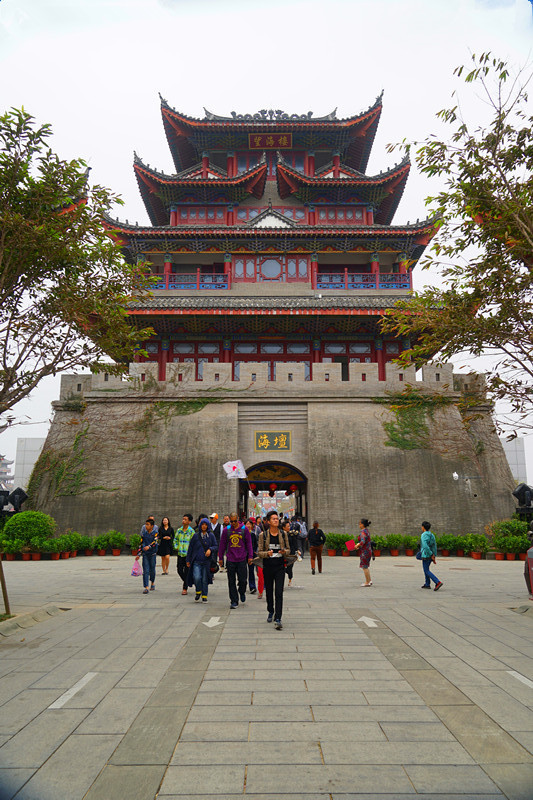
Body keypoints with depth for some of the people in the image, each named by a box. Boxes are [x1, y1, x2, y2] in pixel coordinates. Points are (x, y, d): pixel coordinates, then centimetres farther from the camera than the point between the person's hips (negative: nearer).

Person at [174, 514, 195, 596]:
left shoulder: (191, 531, -7)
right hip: (180, 554, 5)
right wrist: (176, 547, 6)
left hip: (188, 554, -5)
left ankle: (185, 588, 9)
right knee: (179, 570, 6)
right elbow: (175, 540, 18)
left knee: (186, 571, -1)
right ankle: (187, 582, 30)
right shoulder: (179, 530, 6)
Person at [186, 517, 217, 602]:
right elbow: (190, 548, 8)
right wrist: (188, 560, 8)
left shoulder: (211, 535, 2)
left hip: (206, 561, 0)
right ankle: (198, 592, 12)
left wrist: (210, 549, -16)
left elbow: (215, 546, 6)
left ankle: (204, 596, 20)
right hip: (196, 561, 0)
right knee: (197, 577, -15)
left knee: (205, 579, 4)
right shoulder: (196, 536, 3)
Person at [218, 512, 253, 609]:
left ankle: (242, 592, 32)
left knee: (242, 580, 1)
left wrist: (250, 556, 1)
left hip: (242, 560, -1)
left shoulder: (244, 529, 0)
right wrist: (220, 558, 10)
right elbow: (222, 545, 9)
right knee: (231, 582, 3)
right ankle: (234, 601, 13)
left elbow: (249, 543, 5)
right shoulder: (226, 530, 2)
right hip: (230, 560, 1)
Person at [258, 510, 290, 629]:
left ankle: (277, 619, -10)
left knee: (279, 593, -10)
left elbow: (288, 550, 10)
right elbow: (259, 552, -1)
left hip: (280, 567, 0)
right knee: (269, 591, 14)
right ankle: (271, 612, 38)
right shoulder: (263, 535, -2)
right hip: (268, 567, 0)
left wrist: (284, 551, -13)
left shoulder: (283, 534, 2)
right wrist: (267, 553, -21)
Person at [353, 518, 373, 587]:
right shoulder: (366, 531, 12)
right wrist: (358, 546, 11)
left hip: (364, 552, -10)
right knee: (366, 567, 18)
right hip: (367, 550, 10)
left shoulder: (363, 532, -18)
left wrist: (357, 546, -17)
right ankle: (369, 580, 21)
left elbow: (362, 542, -30)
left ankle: (367, 582, 6)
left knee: (365, 567, -1)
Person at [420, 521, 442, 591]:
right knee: (426, 569, 20)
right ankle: (427, 584, 23)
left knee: (427, 571, -3)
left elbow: (425, 546, -28)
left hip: (426, 555, -8)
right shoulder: (431, 535, 9)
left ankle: (438, 582, -16)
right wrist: (434, 556, 14)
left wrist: (431, 555, -24)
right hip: (431, 556, 8)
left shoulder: (424, 535, -15)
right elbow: (434, 546, 11)